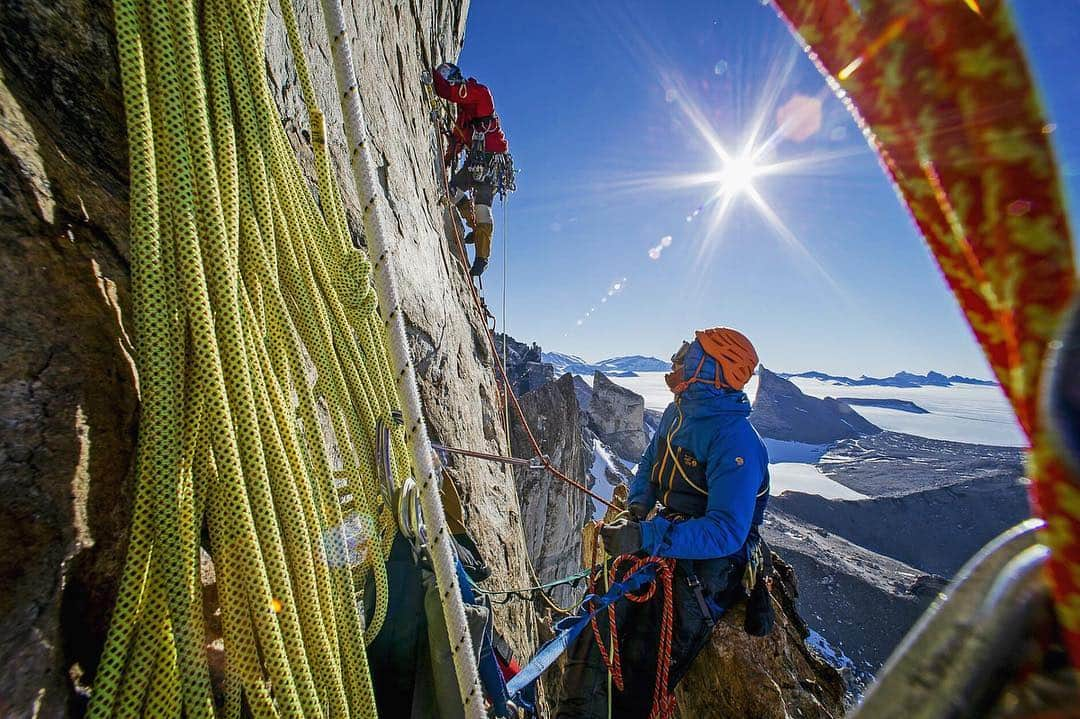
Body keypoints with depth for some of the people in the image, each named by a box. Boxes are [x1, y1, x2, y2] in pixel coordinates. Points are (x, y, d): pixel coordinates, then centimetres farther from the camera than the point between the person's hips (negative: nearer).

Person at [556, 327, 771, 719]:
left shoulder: (735, 440, -22)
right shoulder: (677, 413, 3)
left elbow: (726, 533, -27)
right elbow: (648, 467, 16)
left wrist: (645, 537, -32)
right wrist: (638, 507, -3)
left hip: (706, 567, -7)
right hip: (667, 534, 7)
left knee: (638, 675, -7)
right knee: (599, 616, 2)